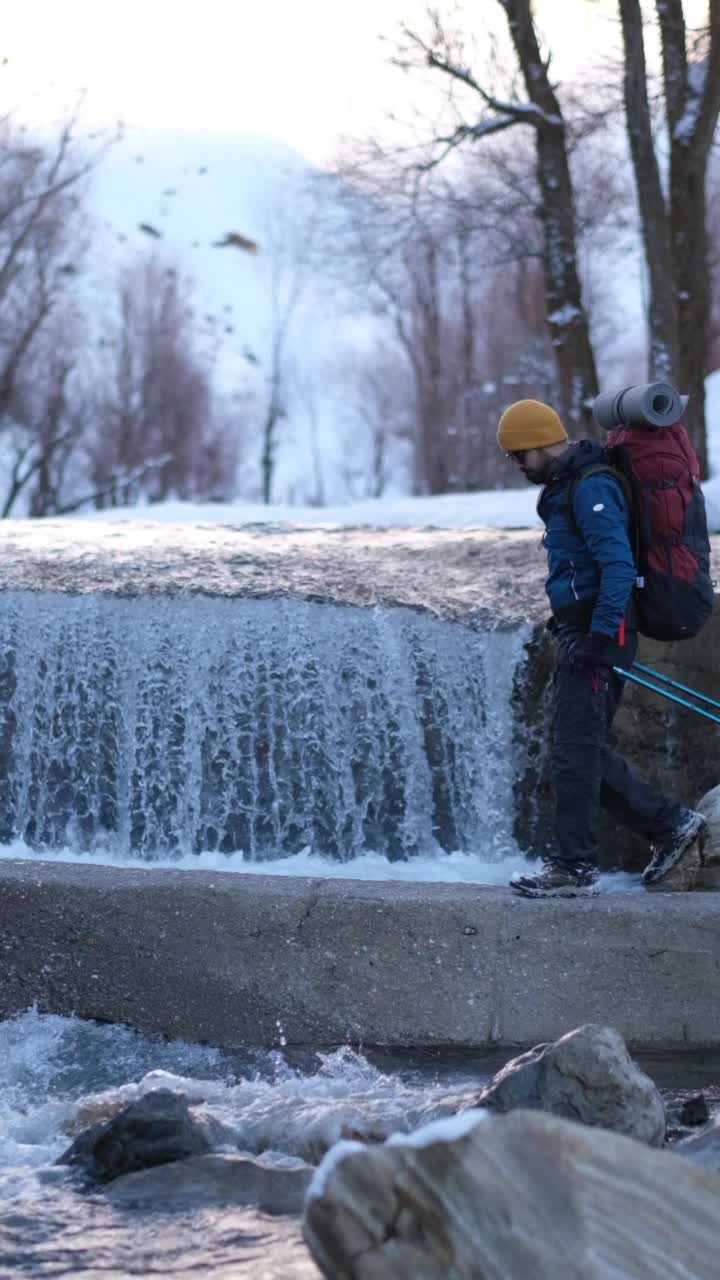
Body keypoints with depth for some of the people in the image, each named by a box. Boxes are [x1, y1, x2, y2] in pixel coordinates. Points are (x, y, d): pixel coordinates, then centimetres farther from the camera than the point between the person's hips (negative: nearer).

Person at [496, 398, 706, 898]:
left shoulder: (592, 487, -14)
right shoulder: (566, 487, 18)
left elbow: (619, 565, -23)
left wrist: (601, 635, -26)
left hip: (599, 633, -11)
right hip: (582, 632, 11)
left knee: (576, 750, -8)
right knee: (584, 749, 11)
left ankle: (575, 867, -4)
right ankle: (671, 823, 19)